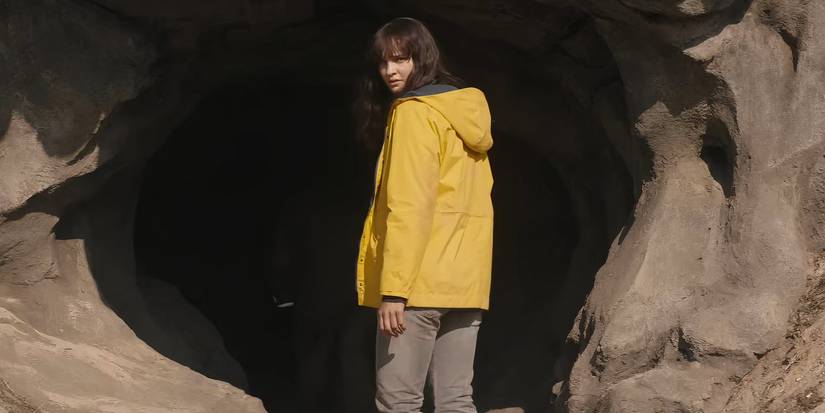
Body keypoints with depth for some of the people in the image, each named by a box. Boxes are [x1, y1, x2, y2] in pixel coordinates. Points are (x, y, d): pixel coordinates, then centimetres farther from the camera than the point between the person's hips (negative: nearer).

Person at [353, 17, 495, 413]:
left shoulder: (414, 112, -9)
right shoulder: (468, 112, 17)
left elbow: (409, 207, -17)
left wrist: (394, 288, -19)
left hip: (421, 281, -8)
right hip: (464, 279, 8)